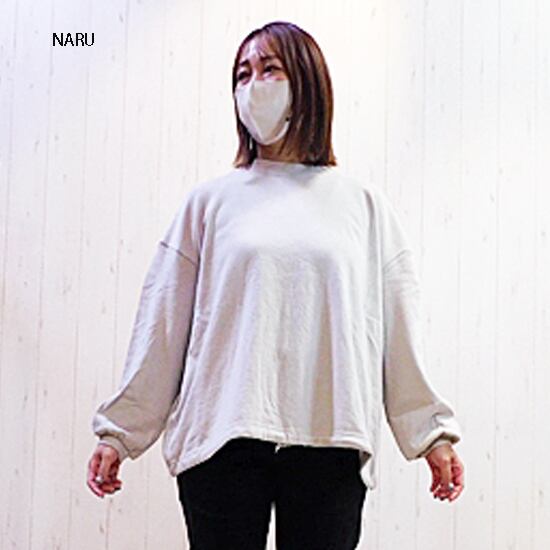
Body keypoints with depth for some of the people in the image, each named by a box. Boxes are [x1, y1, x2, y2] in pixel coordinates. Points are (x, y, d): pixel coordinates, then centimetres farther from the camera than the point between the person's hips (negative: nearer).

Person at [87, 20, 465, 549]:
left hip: (330, 444, 0)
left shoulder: (364, 205, 11)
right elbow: (162, 327, 9)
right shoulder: (211, 201, 10)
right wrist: (119, 431, 7)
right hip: (222, 439, 0)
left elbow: (400, 331, 10)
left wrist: (434, 432, 6)